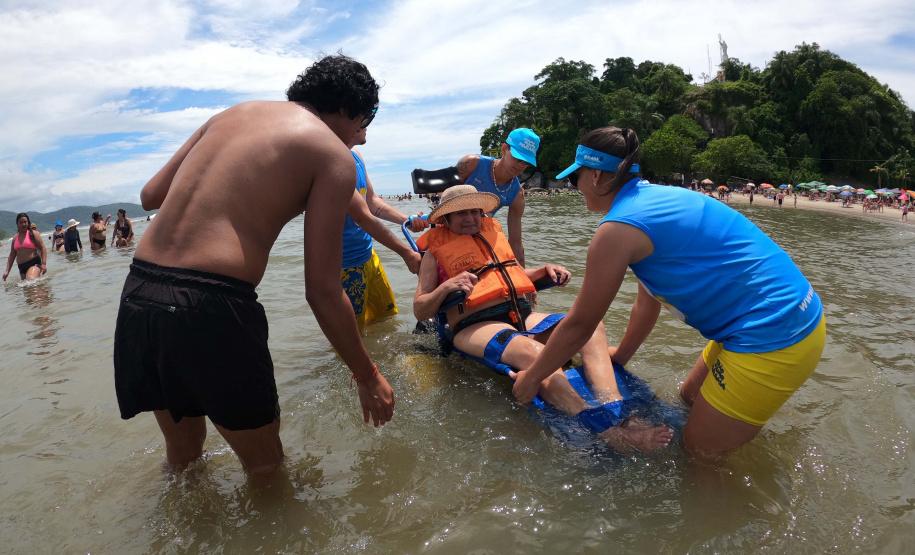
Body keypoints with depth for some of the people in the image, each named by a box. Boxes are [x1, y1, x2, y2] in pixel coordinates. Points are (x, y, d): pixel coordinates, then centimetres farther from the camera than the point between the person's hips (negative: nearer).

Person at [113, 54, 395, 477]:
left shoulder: (233, 113, 19)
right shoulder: (334, 156, 0)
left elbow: (149, 196, 19)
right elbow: (322, 291, -5)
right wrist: (367, 377, 6)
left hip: (137, 295, 7)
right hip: (211, 306, -7)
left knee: (182, 455, 28)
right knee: (265, 466, 15)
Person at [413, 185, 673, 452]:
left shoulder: (492, 232, 25)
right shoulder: (436, 251, 10)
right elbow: (419, 311, 4)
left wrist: (544, 270, 14)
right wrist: (447, 287, -16)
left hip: (522, 315, 6)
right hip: (476, 325, -6)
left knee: (591, 327, -18)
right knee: (533, 352, -38)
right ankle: (603, 430, -49)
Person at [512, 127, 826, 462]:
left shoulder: (617, 229, -18)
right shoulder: (654, 198, 10)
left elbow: (580, 324, -9)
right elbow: (648, 302, 18)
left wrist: (531, 377, 4)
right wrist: (620, 356, 29)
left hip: (773, 339, -9)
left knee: (700, 451, 8)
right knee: (690, 397, 27)